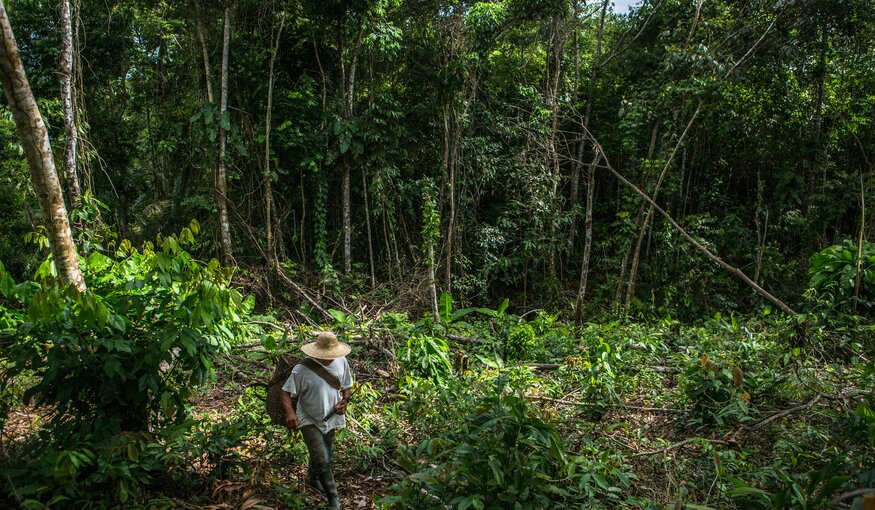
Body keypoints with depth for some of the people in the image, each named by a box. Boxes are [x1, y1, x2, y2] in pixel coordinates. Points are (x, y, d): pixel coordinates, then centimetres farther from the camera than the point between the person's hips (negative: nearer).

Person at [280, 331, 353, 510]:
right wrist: (290, 413, -36)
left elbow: (346, 385, 6)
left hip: (330, 418, 5)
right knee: (322, 459, -13)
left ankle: (313, 479, 55)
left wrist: (344, 401, -13)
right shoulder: (302, 369, -25)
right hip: (309, 420, -5)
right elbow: (287, 392, -19)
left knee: (326, 456, 24)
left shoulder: (341, 362, -11)